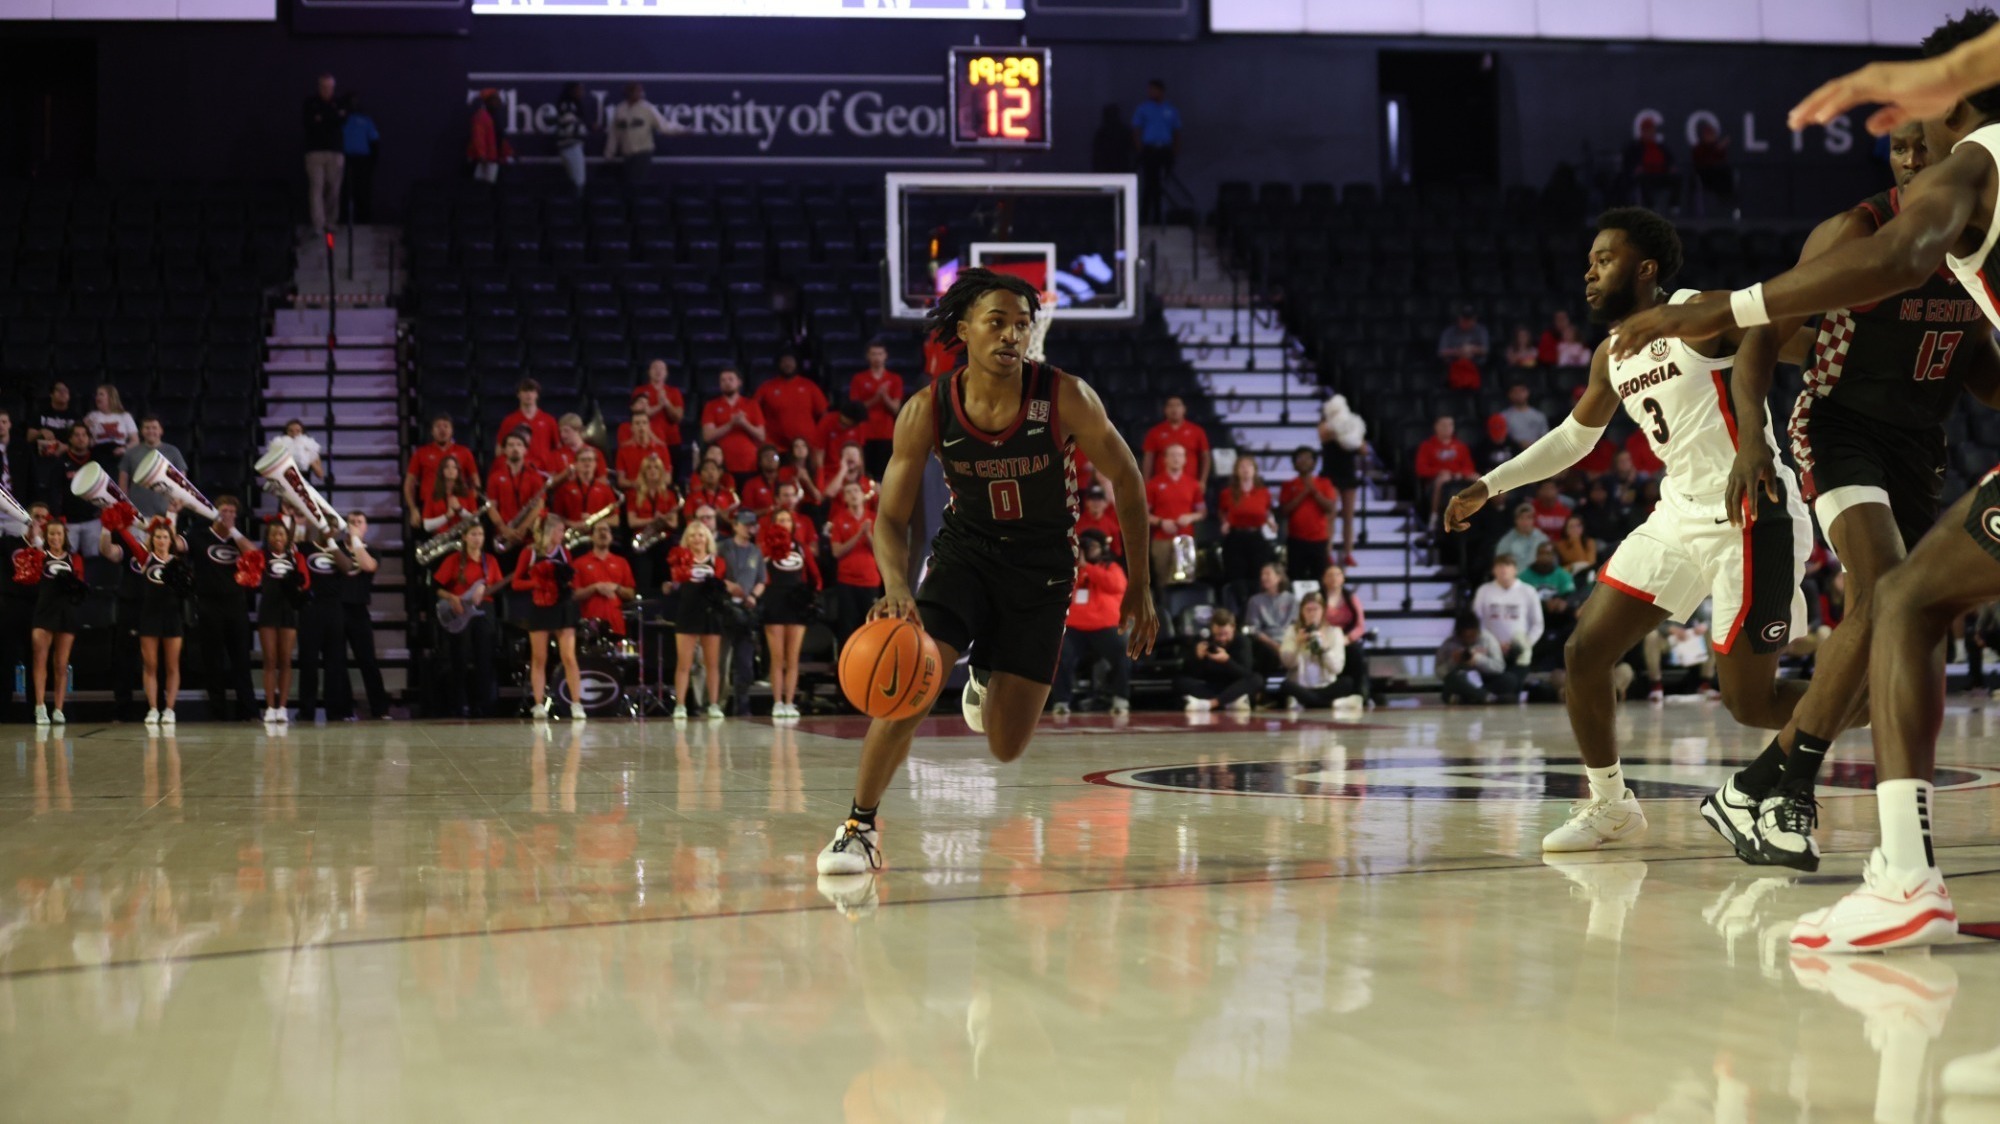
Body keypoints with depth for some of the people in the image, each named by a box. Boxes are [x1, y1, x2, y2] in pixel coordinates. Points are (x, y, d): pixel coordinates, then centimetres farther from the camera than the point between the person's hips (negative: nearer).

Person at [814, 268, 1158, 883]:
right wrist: (896, 588, -32)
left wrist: (1140, 585, -4)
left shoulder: (1065, 397, -20)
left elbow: (1126, 477, -6)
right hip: (965, 550, 0)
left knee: (1006, 746, 0)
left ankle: (989, 671, 38)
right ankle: (860, 825, -5)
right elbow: (891, 516, -11)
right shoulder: (927, 411, -17)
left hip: (1043, 565, 0)